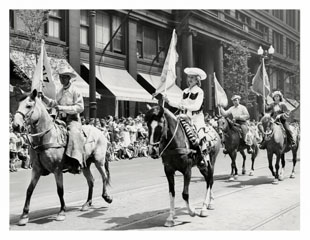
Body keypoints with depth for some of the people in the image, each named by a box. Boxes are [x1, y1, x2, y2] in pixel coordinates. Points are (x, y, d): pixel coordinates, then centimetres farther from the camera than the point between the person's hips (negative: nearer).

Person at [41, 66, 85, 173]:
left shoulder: (75, 91, -6)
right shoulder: (60, 91, 16)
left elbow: (80, 107, -14)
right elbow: (55, 104, 27)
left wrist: (63, 108, -20)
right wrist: (44, 98, 11)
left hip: (73, 120, -8)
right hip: (61, 120, 8)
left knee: (74, 134, -35)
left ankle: (76, 163, -41)